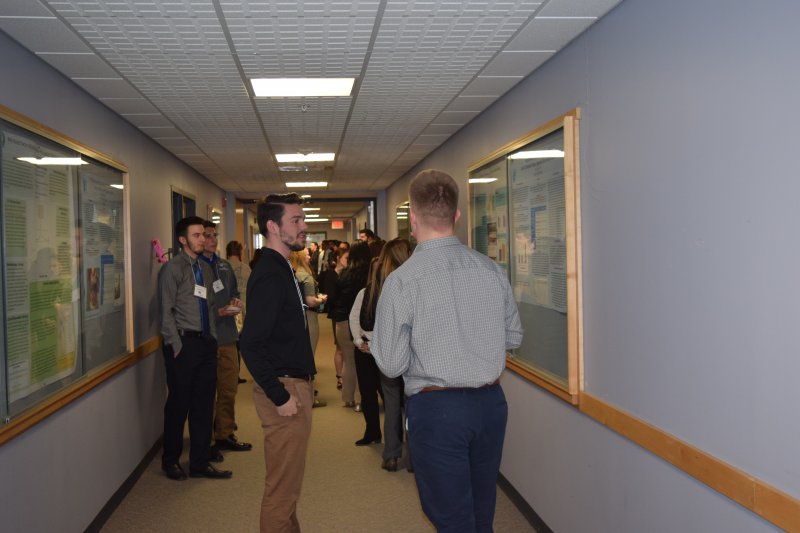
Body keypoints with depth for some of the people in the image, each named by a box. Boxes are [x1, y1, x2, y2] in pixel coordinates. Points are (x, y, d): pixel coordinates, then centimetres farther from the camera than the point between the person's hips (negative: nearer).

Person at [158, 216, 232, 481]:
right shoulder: (173, 268, -6)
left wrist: (213, 337, 9)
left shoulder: (206, 269, 14)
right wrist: (176, 345, -14)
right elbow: (167, 312, -10)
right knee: (178, 404, 4)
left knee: (204, 404, 10)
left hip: (206, 342, 7)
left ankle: (200, 463, 21)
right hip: (184, 343, -6)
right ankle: (171, 461, 22)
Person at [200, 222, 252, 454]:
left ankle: (225, 434, 22)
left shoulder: (224, 265, 14)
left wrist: (235, 302, 2)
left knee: (229, 387, 11)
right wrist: (218, 313, -18)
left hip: (227, 335, 7)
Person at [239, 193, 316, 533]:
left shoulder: (281, 270, 13)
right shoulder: (270, 275, -18)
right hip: (285, 389, -10)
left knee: (288, 480, 22)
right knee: (283, 486, 1)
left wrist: (302, 382, 16)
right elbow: (250, 343, -25)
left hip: (293, 384, 10)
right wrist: (280, 396, -21)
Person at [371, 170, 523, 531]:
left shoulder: (401, 281, -15)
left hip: (435, 409, -4)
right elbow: (513, 337, 10)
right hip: (490, 403, 5)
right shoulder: (492, 270, -1)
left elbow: (391, 364, -11)